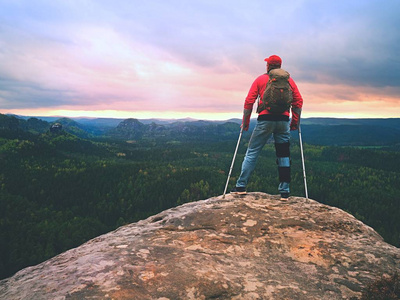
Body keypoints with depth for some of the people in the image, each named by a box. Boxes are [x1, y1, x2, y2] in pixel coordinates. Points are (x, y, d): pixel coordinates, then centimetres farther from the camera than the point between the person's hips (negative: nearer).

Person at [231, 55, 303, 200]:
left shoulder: (260, 79, 7)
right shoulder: (289, 80, 13)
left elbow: (249, 102, 1)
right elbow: (298, 102, 7)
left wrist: (245, 122, 7)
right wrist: (295, 122, 14)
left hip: (265, 120, -2)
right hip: (283, 120, 2)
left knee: (252, 152, 5)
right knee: (283, 155, 9)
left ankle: (241, 186, 7)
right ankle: (284, 191, 9)